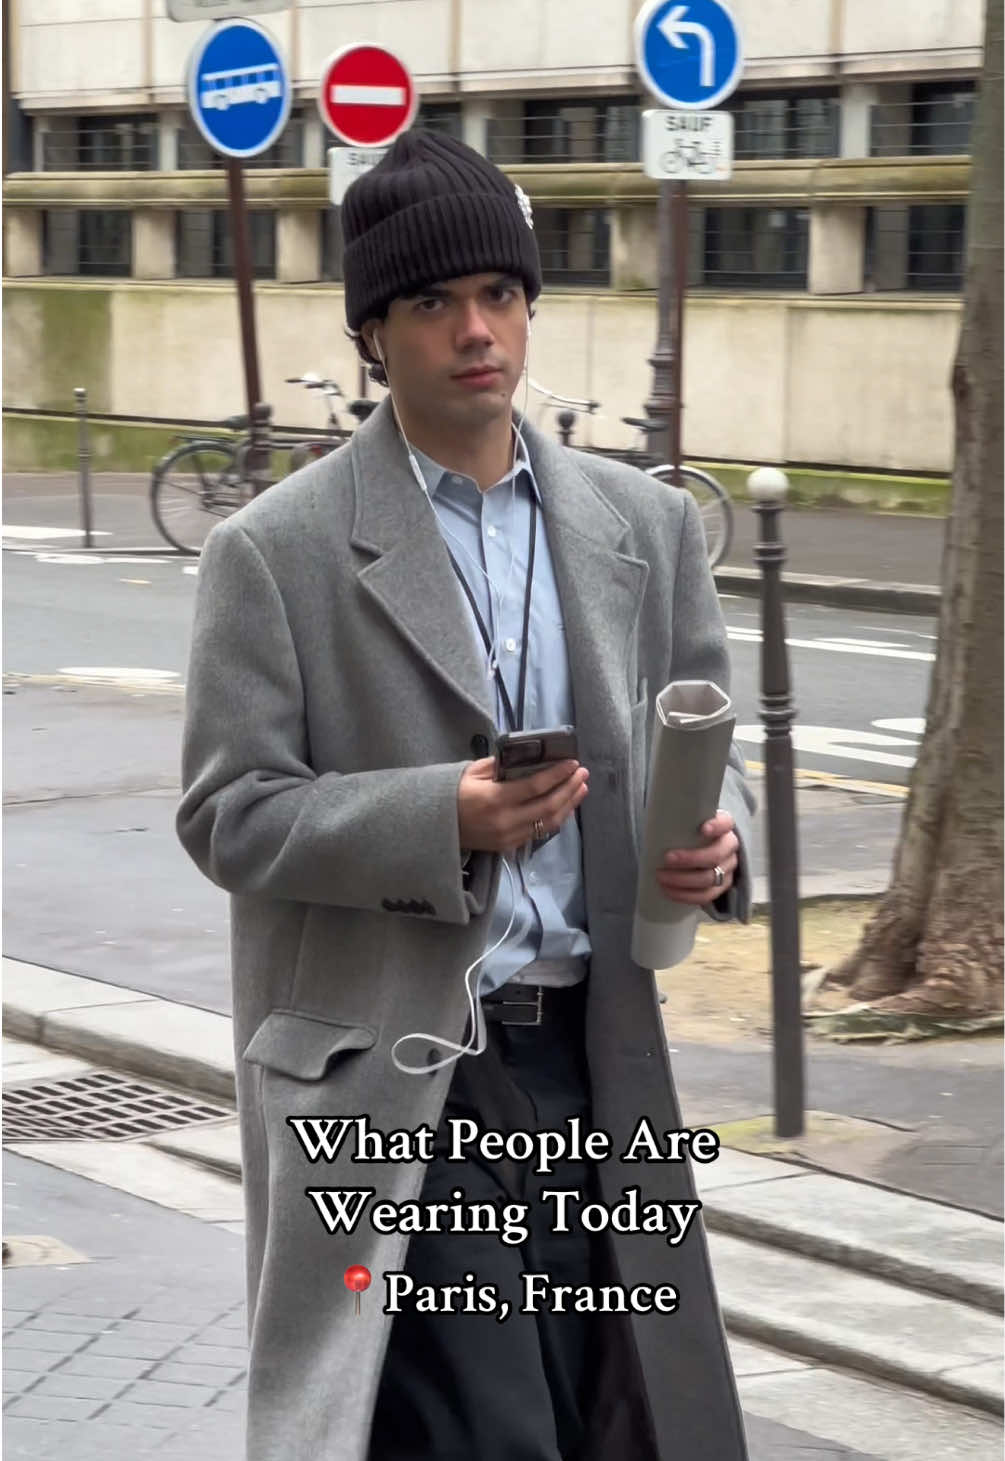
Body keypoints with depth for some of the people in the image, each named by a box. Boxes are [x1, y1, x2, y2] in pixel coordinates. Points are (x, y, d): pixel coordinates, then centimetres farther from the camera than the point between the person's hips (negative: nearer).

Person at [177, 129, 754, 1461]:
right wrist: (437, 820, -22)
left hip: (595, 1053, 5)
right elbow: (228, 814, -6)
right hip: (397, 1080, -5)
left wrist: (715, 830, -8)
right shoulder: (276, 553, -4)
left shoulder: (645, 525, 9)